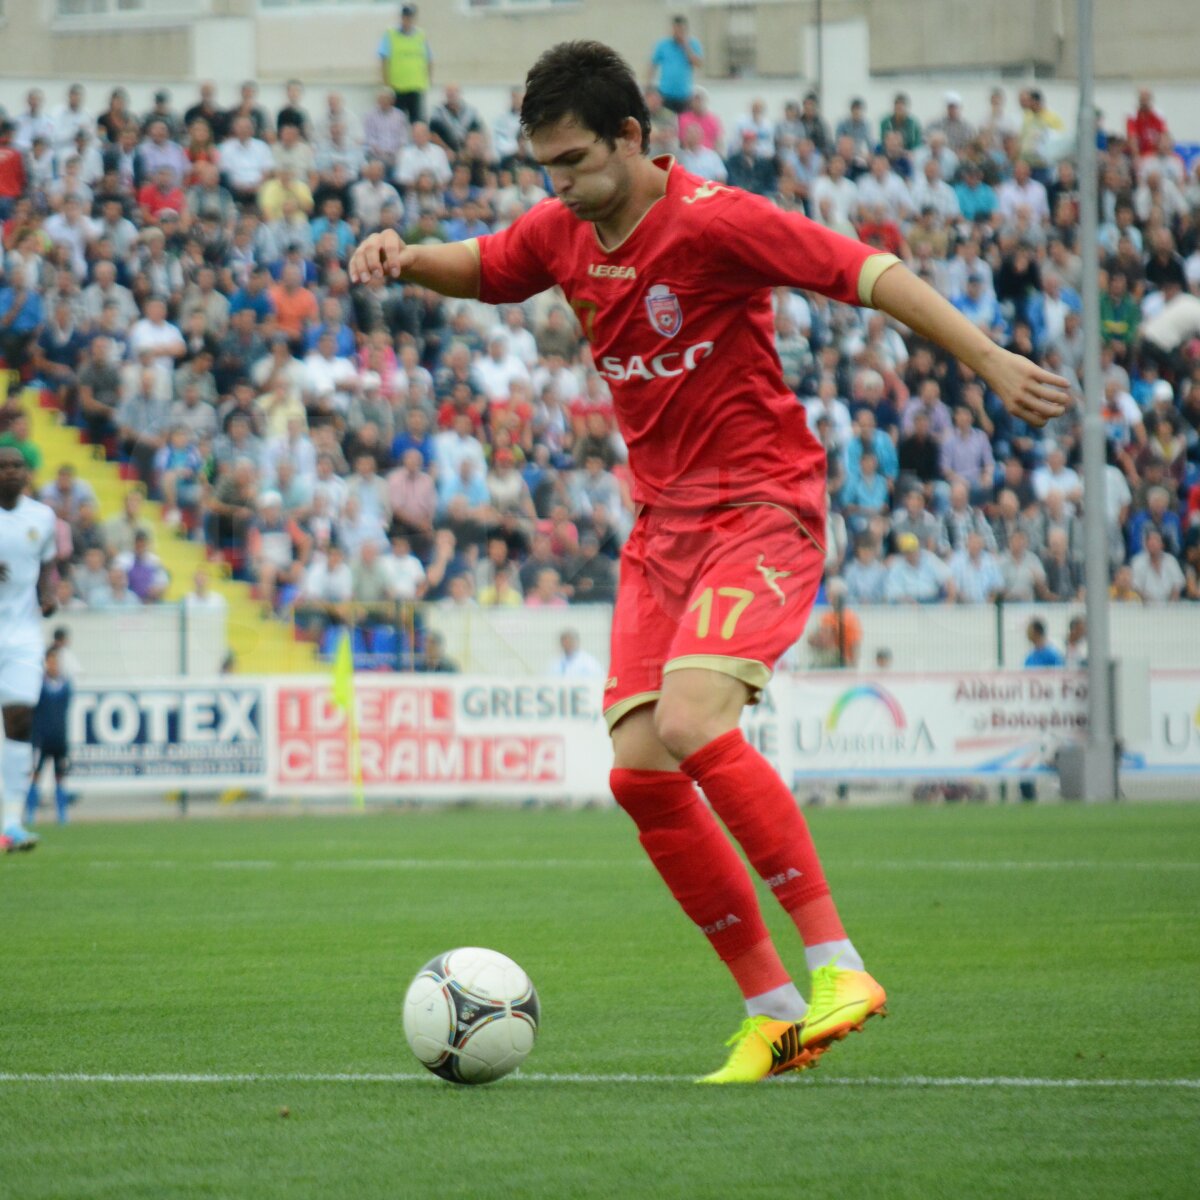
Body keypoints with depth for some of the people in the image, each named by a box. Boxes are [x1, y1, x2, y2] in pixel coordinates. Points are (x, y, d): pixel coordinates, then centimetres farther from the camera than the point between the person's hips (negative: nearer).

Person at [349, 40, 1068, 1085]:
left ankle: (837, 966, -22)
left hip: (762, 509, -7)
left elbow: (869, 272, -16)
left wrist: (988, 359, -23)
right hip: (662, 524, 7)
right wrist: (405, 258, 3)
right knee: (638, 772, -4)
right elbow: (479, 270, 25)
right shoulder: (563, 234, 6)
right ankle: (772, 1011, 4)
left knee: (691, 723, -27)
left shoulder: (714, 222, -15)